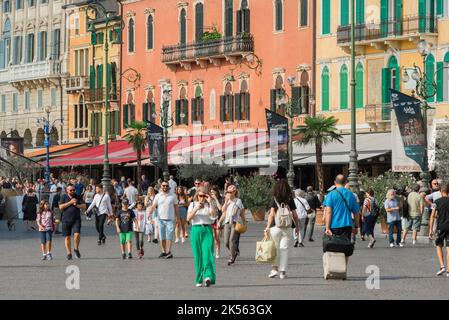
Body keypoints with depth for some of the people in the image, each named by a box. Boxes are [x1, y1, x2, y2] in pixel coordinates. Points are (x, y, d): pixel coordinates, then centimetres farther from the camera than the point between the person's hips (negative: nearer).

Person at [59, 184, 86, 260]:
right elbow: (61, 207, -7)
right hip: (66, 220, 0)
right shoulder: (64, 197, 5)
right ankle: (69, 253, 11)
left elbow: (84, 207, 5)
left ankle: (76, 249, 8)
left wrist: (76, 205, -10)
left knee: (77, 234, -16)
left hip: (76, 220, 0)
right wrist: (70, 202, -12)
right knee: (67, 237, 2)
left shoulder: (78, 197, 9)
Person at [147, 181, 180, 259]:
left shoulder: (173, 196, 4)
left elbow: (176, 208, 8)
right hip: (160, 219, 2)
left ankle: (169, 252, -10)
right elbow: (153, 206, -1)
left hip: (170, 219, -2)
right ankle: (163, 251, 15)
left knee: (169, 237, -9)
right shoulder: (158, 196, 6)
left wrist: (177, 218, 4)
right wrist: (149, 213, -17)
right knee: (162, 237, 7)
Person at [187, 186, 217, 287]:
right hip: (196, 230, 1)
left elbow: (214, 215, -8)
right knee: (197, 255, 1)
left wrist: (209, 202, -11)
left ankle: (208, 276, -26)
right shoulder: (192, 204, 11)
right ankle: (199, 280, 8)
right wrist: (196, 209, -13)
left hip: (207, 230, -1)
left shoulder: (209, 205, 9)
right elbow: (188, 218, -1)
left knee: (207, 253, -15)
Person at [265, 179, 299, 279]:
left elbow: (271, 214, -8)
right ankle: (282, 271, 3)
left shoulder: (274, 200, -3)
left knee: (275, 248, 10)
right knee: (284, 249, 4)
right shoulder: (290, 200, 2)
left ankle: (275, 268, 5)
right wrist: (297, 226, 16)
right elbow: (295, 215, 4)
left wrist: (268, 227, -7)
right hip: (286, 228, 1)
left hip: (276, 227, -1)